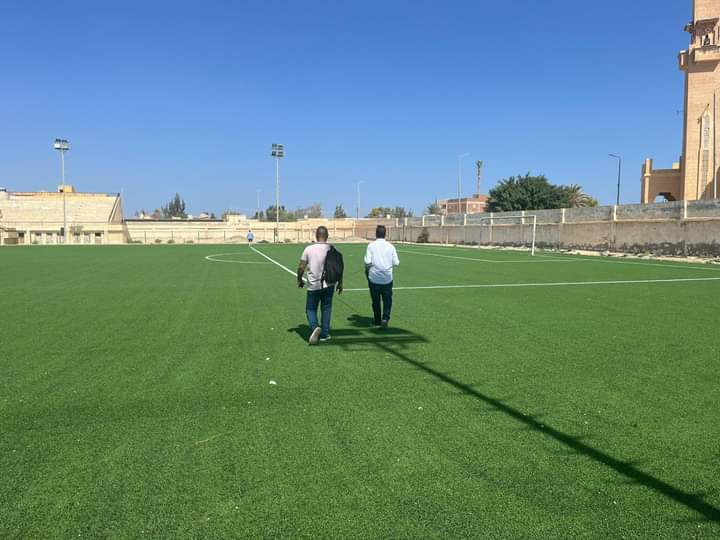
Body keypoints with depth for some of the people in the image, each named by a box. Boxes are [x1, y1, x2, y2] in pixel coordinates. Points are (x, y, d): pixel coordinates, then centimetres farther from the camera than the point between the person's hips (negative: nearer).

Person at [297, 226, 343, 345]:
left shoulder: (308, 249, -6)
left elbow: (301, 267, -3)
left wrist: (300, 280, 14)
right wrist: (340, 283, 10)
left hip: (313, 286, -1)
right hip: (329, 285, 1)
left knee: (310, 309, 12)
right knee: (326, 309, 14)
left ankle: (315, 327, -14)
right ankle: (324, 334, 17)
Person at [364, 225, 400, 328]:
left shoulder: (371, 245, -6)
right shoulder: (390, 246, -1)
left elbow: (367, 262, -14)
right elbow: (396, 263, -2)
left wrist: (367, 269, 6)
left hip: (374, 278, 0)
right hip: (387, 278, 1)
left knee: (376, 301, 12)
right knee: (387, 300, 9)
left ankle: (377, 322, 20)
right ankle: (385, 318, -10)